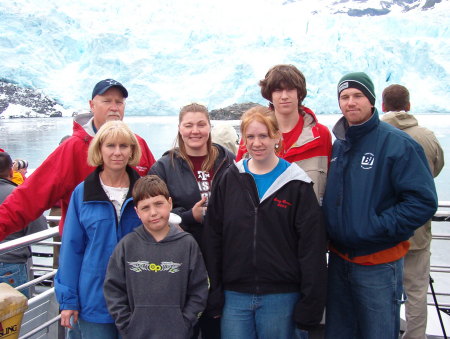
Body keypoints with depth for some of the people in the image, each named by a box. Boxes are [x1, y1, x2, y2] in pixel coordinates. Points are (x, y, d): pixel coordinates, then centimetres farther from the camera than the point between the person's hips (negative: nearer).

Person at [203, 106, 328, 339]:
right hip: (234, 296, 2)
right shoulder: (229, 180, 3)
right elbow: (212, 238, 4)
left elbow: (312, 247, -5)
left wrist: (310, 305, -6)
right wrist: (214, 294, 1)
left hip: (281, 297, -2)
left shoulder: (296, 184, -4)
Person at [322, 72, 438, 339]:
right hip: (339, 259, 6)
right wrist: (330, 230, 2)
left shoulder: (398, 144, -13)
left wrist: (376, 228, -21)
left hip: (379, 265, -6)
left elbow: (424, 201, -18)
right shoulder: (338, 145, 8)